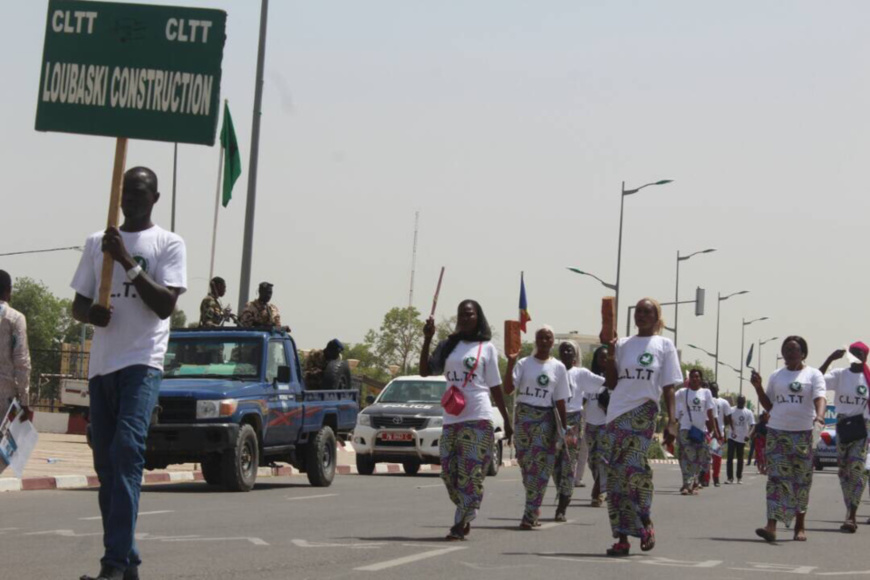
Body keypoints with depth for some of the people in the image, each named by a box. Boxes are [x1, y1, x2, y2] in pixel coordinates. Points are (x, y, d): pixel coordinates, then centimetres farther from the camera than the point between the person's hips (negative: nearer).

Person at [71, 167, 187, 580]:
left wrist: (128, 262, -15)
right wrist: (90, 312, -7)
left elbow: (166, 304, -7)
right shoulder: (97, 243, 17)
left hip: (142, 363, -5)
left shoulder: (168, 244, 4)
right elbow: (78, 305, 18)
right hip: (101, 364, 6)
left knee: (127, 450, -21)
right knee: (105, 463, 5)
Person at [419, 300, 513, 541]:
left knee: (471, 473, -8)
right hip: (451, 419, 4)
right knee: (449, 473, 4)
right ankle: (466, 517, 21)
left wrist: (507, 420, 6)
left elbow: (495, 386, 7)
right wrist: (427, 340, -3)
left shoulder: (487, 348, 4)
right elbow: (425, 370, 6)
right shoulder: (448, 346, 13)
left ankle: (460, 525, -9)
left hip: (478, 419, -4)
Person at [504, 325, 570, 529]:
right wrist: (510, 363, -16)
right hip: (523, 416, 1)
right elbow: (508, 388, -7)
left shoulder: (558, 367, 7)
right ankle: (533, 510, 17)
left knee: (540, 466, -10)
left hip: (545, 419, -1)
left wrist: (563, 427, 5)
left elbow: (560, 401, 9)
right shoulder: (523, 363, 4)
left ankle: (530, 515, -13)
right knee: (525, 463, 2)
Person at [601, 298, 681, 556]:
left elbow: (669, 388, 2)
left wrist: (672, 422, -6)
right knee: (616, 473, 0)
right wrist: (610, 356, -1)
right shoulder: (622, 345, 13)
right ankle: (622, 537, 2)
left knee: (634, 467, -18)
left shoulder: (664, 345, 5)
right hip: (618, 414, 4)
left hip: (643, 413, -4)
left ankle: (645, 522, 4)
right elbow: (612, 384, 13)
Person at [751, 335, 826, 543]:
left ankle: (799, 526, 17)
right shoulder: (776, 376, 13)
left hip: (802, 434, -2)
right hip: (776, 432, 2)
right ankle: (771, 525, -18)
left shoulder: (813, 375, 3)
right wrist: (758, 387, 1)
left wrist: (820, 416, -32)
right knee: (776, 478, -9)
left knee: (802, 481, 5)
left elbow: (820, 398, -12)